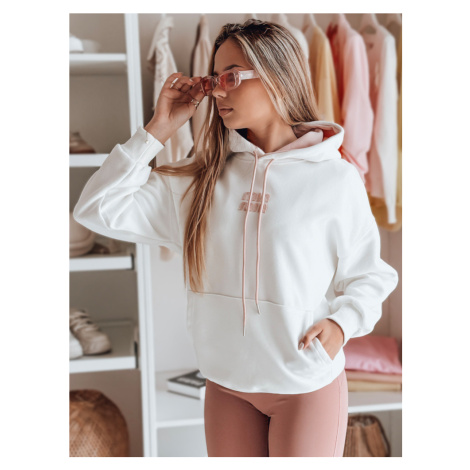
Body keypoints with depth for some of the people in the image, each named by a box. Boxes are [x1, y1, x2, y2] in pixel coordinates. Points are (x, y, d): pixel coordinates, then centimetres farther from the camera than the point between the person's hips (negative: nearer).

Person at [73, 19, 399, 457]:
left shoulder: (334, 178, -8)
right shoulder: (200, 179, 0)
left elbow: (369, 275, 1)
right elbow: (99, 209, -4)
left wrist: (340, 323, -18)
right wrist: (158, 129, -5)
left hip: (308, 385, -3)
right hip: (226, 384, 3)